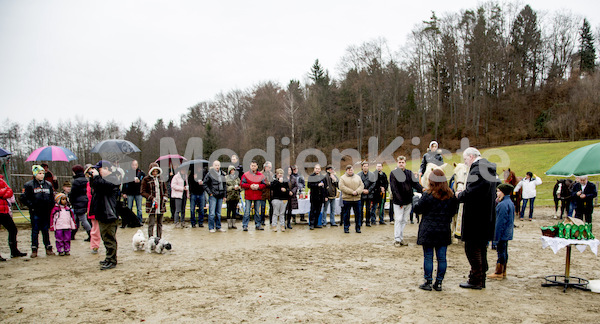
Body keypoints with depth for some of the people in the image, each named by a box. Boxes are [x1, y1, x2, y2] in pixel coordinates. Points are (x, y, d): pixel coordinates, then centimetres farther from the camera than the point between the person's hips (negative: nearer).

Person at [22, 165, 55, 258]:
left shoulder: (48, 184, 11)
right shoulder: (29, 185, -1)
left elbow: (52, 198, 17)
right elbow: (24, 198, -3)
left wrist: (51, 207, 5)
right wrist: (32, 206, -11)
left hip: (46, 212, 3)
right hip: (35, 212, -3)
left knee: (46, 230, 9)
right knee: (35, 231, 4)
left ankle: (48, 248, 14)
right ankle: (34, 250, 11)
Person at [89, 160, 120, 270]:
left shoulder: (112, 179, -13)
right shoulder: (104, 178, 20)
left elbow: (101, 185, -28)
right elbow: (94, 186, 24)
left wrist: (96, 176, -13)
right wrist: (93, 177, 10)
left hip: (109, 215, -11)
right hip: (102, 214, 11)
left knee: (109, 238, -7)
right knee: (106, 238, 18)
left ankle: (111, 261, -2)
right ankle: (109, 258, 28)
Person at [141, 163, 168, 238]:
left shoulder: (161, 179, 11)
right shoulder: (146, 179, -2)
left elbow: (165, 189, 20)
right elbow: (143, 192, -4)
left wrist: (165, 197, 2)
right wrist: (151, 198, -15)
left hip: (161, 204, 5)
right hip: (151, 204, -5)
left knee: (160, 223, 11)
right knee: (151, 223, -7)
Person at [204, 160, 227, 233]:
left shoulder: (222, 174, 12)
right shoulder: (209, 174, -4)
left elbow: (225, 185, 19)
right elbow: (205, 184, -3)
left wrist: (224, 195, 13)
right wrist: (209, 193, -9)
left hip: (220, 196, 5)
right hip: (213, 196, -5)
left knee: (219, 213, 11)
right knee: (212, 213, -4)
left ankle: (218, 227, 19)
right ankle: (211, 228, 3)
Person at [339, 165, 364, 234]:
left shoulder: (358, 177, 14)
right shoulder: (342, 178, 1)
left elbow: (361, 185, 5)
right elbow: (342, 187, -11)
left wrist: (357, 191, -14)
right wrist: (351, 192, -17)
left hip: (357, 199, 3)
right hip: (347, 199, -3)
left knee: (358, 214, 5)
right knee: (346, 214, 3)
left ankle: (358, 228, 15)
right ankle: (346, 228, 13)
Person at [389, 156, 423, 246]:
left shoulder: (409, 173, 9)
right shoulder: (393, 173, -4)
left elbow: (415, 183, -1)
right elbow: (394, 188, -10)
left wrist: (422, 189, -23)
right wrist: (400, 200, -17)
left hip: (408, 201, 4)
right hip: (398, 201, -4)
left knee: (404, 220, 10)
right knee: (398, 220, -3)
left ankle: (401, 238, 18)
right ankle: (397, 239, 4)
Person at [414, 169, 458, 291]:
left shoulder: (427, 195, -13)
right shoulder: (451, 195, 0)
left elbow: (418, 208, -6)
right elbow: (454, 210, 11)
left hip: (428, 230, -3)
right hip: (444, 231, 4)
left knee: (428, 257, 4)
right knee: (442, 257, 8)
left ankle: (428, 282, 8)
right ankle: (439, 283, 13)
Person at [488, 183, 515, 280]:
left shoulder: (503, 204, -21)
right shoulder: (510, 202, 10)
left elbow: (500, 221, -21)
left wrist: (497, 235, -18)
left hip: (502, 233, -10)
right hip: (507, 234, 10)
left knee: (501, 252, -3)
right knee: (504, 252, 15)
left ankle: (498, 273, 4)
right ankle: (503, 272, 23)